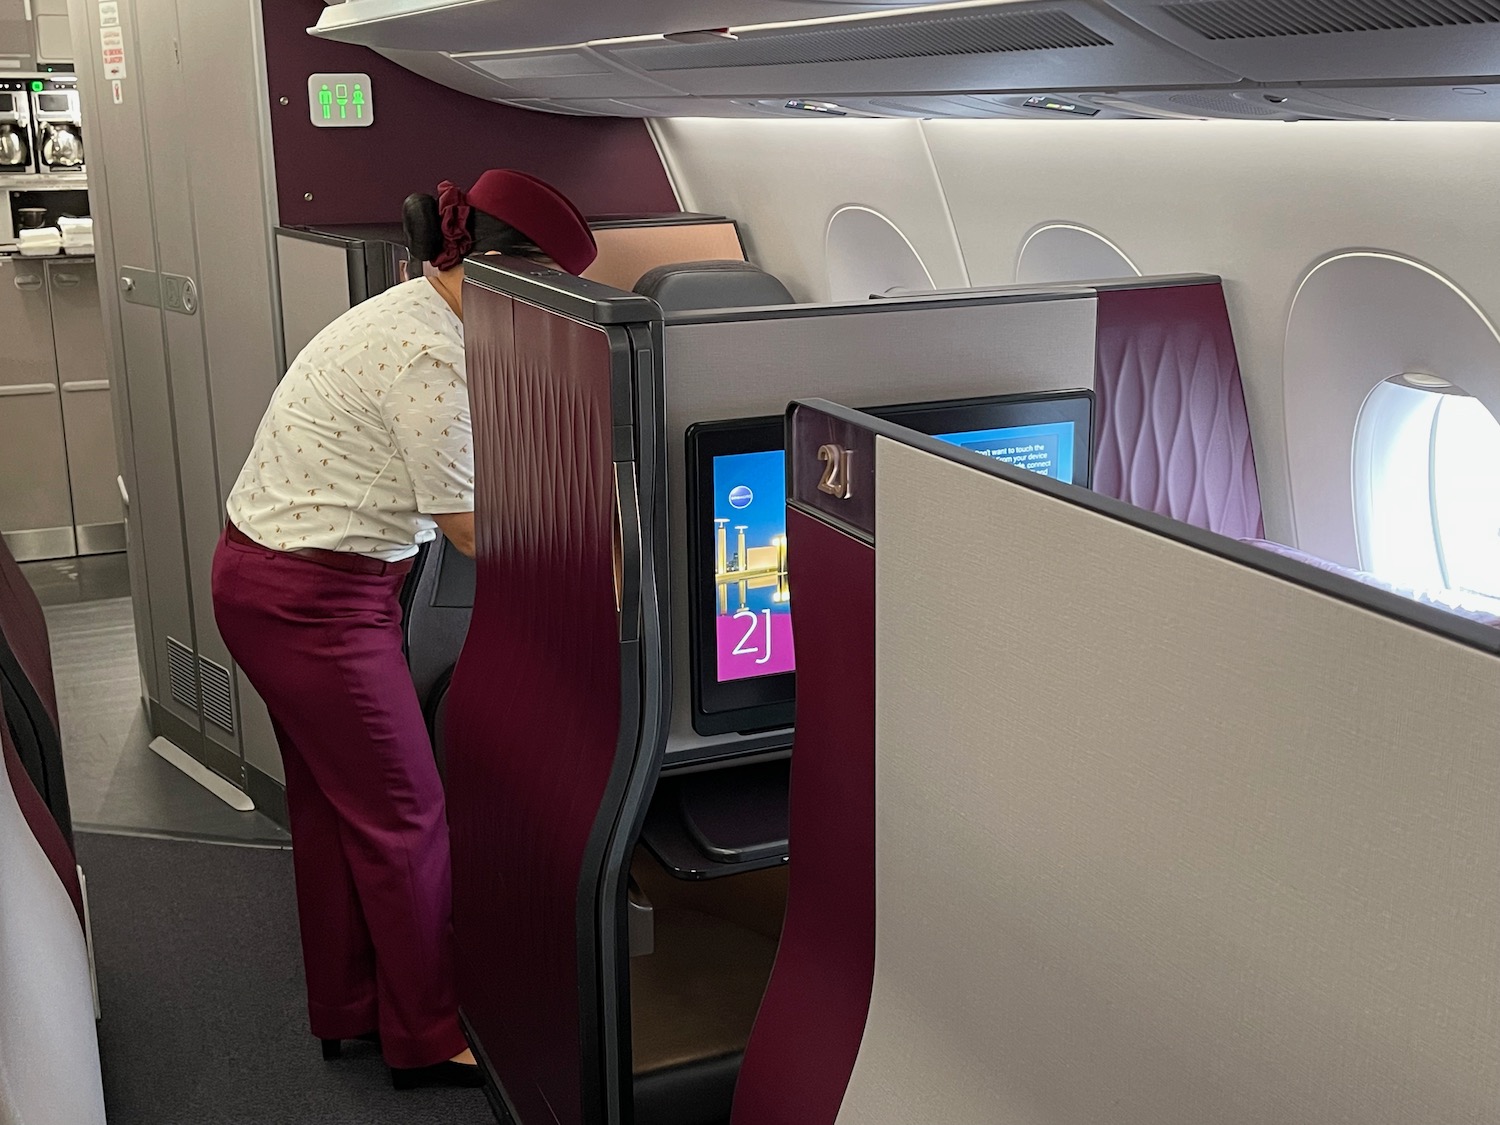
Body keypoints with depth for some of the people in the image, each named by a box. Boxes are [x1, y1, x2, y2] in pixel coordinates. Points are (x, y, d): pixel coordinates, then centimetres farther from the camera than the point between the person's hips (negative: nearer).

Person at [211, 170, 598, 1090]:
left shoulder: (415, 314, 8)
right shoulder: (431, 355, -23)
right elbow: (471, 525, -17)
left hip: (267, 573, 10)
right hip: (313, 598, -10)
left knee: (333, 805, 20)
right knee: (403, 816, 3)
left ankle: (347, 1011, 36)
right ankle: (428, 1040, 19)